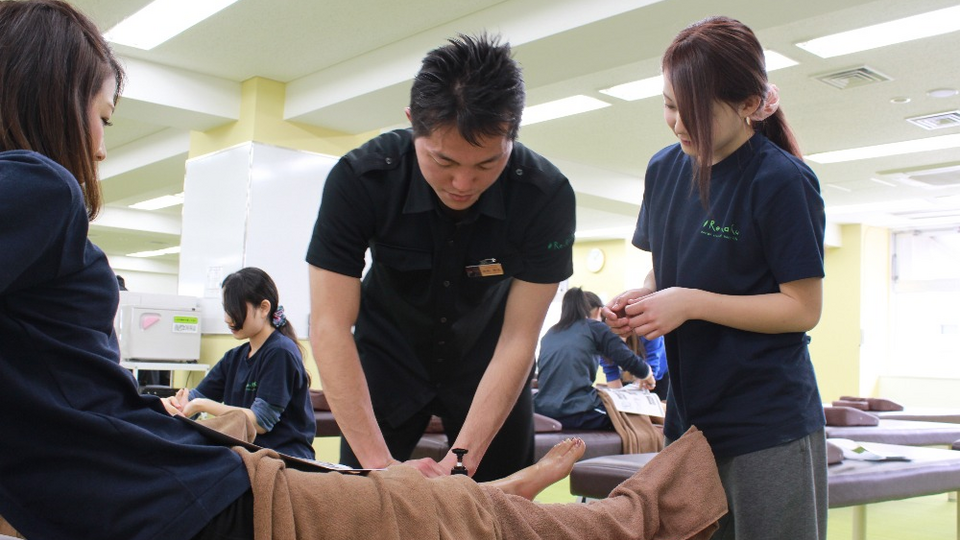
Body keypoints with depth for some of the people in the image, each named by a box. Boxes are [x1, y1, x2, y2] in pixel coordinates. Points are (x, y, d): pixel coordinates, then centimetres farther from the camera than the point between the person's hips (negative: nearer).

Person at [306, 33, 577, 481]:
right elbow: (329, 325, -29)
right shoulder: (359, 178, -28)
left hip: (486, 362, 1)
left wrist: (462, 460, -32)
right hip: (389, 356, 0)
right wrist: (379, 461, -36)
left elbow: (518, 339, -24)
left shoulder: (546, 195, -27)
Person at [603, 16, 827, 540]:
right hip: (689, 414, 6)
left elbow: (803, 308, -14)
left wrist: (690, 303, -20)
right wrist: (641, 298, -5)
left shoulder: (783, 182, -14)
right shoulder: (665, 169, 5)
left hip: (769, 424, -6)